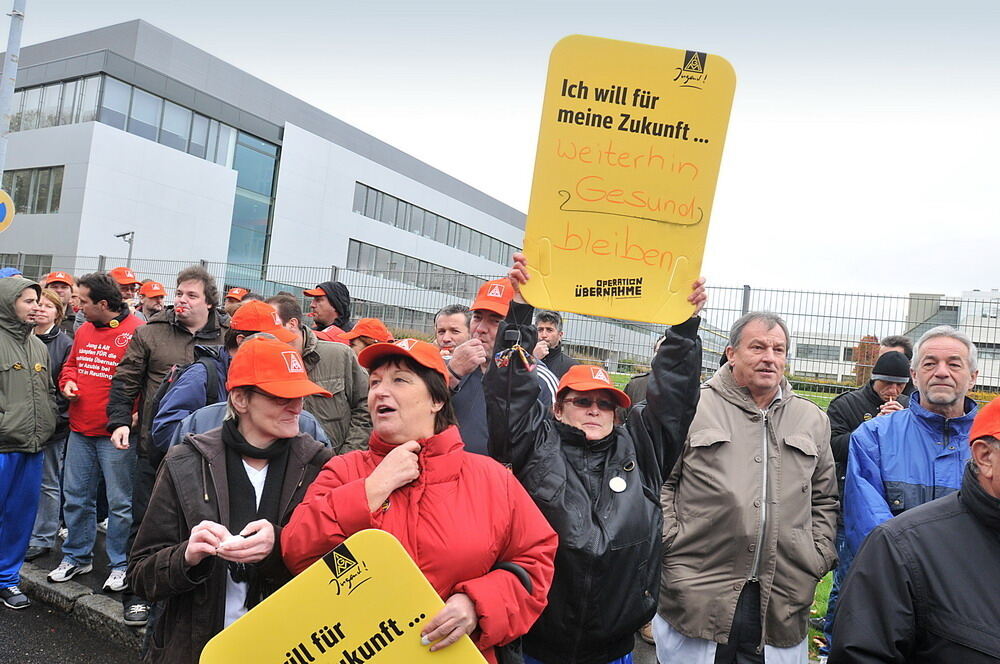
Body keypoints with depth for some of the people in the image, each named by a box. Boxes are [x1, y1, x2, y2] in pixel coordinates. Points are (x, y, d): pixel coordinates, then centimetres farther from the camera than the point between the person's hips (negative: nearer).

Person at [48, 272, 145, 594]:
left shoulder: (137, 332, -14)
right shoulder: (84, 330, 10)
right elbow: (71, 364, 24)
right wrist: (68, 382, 3)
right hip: (80, 430, 7)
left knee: (119, 502, 4)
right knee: (76, 496, 18)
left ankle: (120, 564, 18)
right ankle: (77, 556, 35)